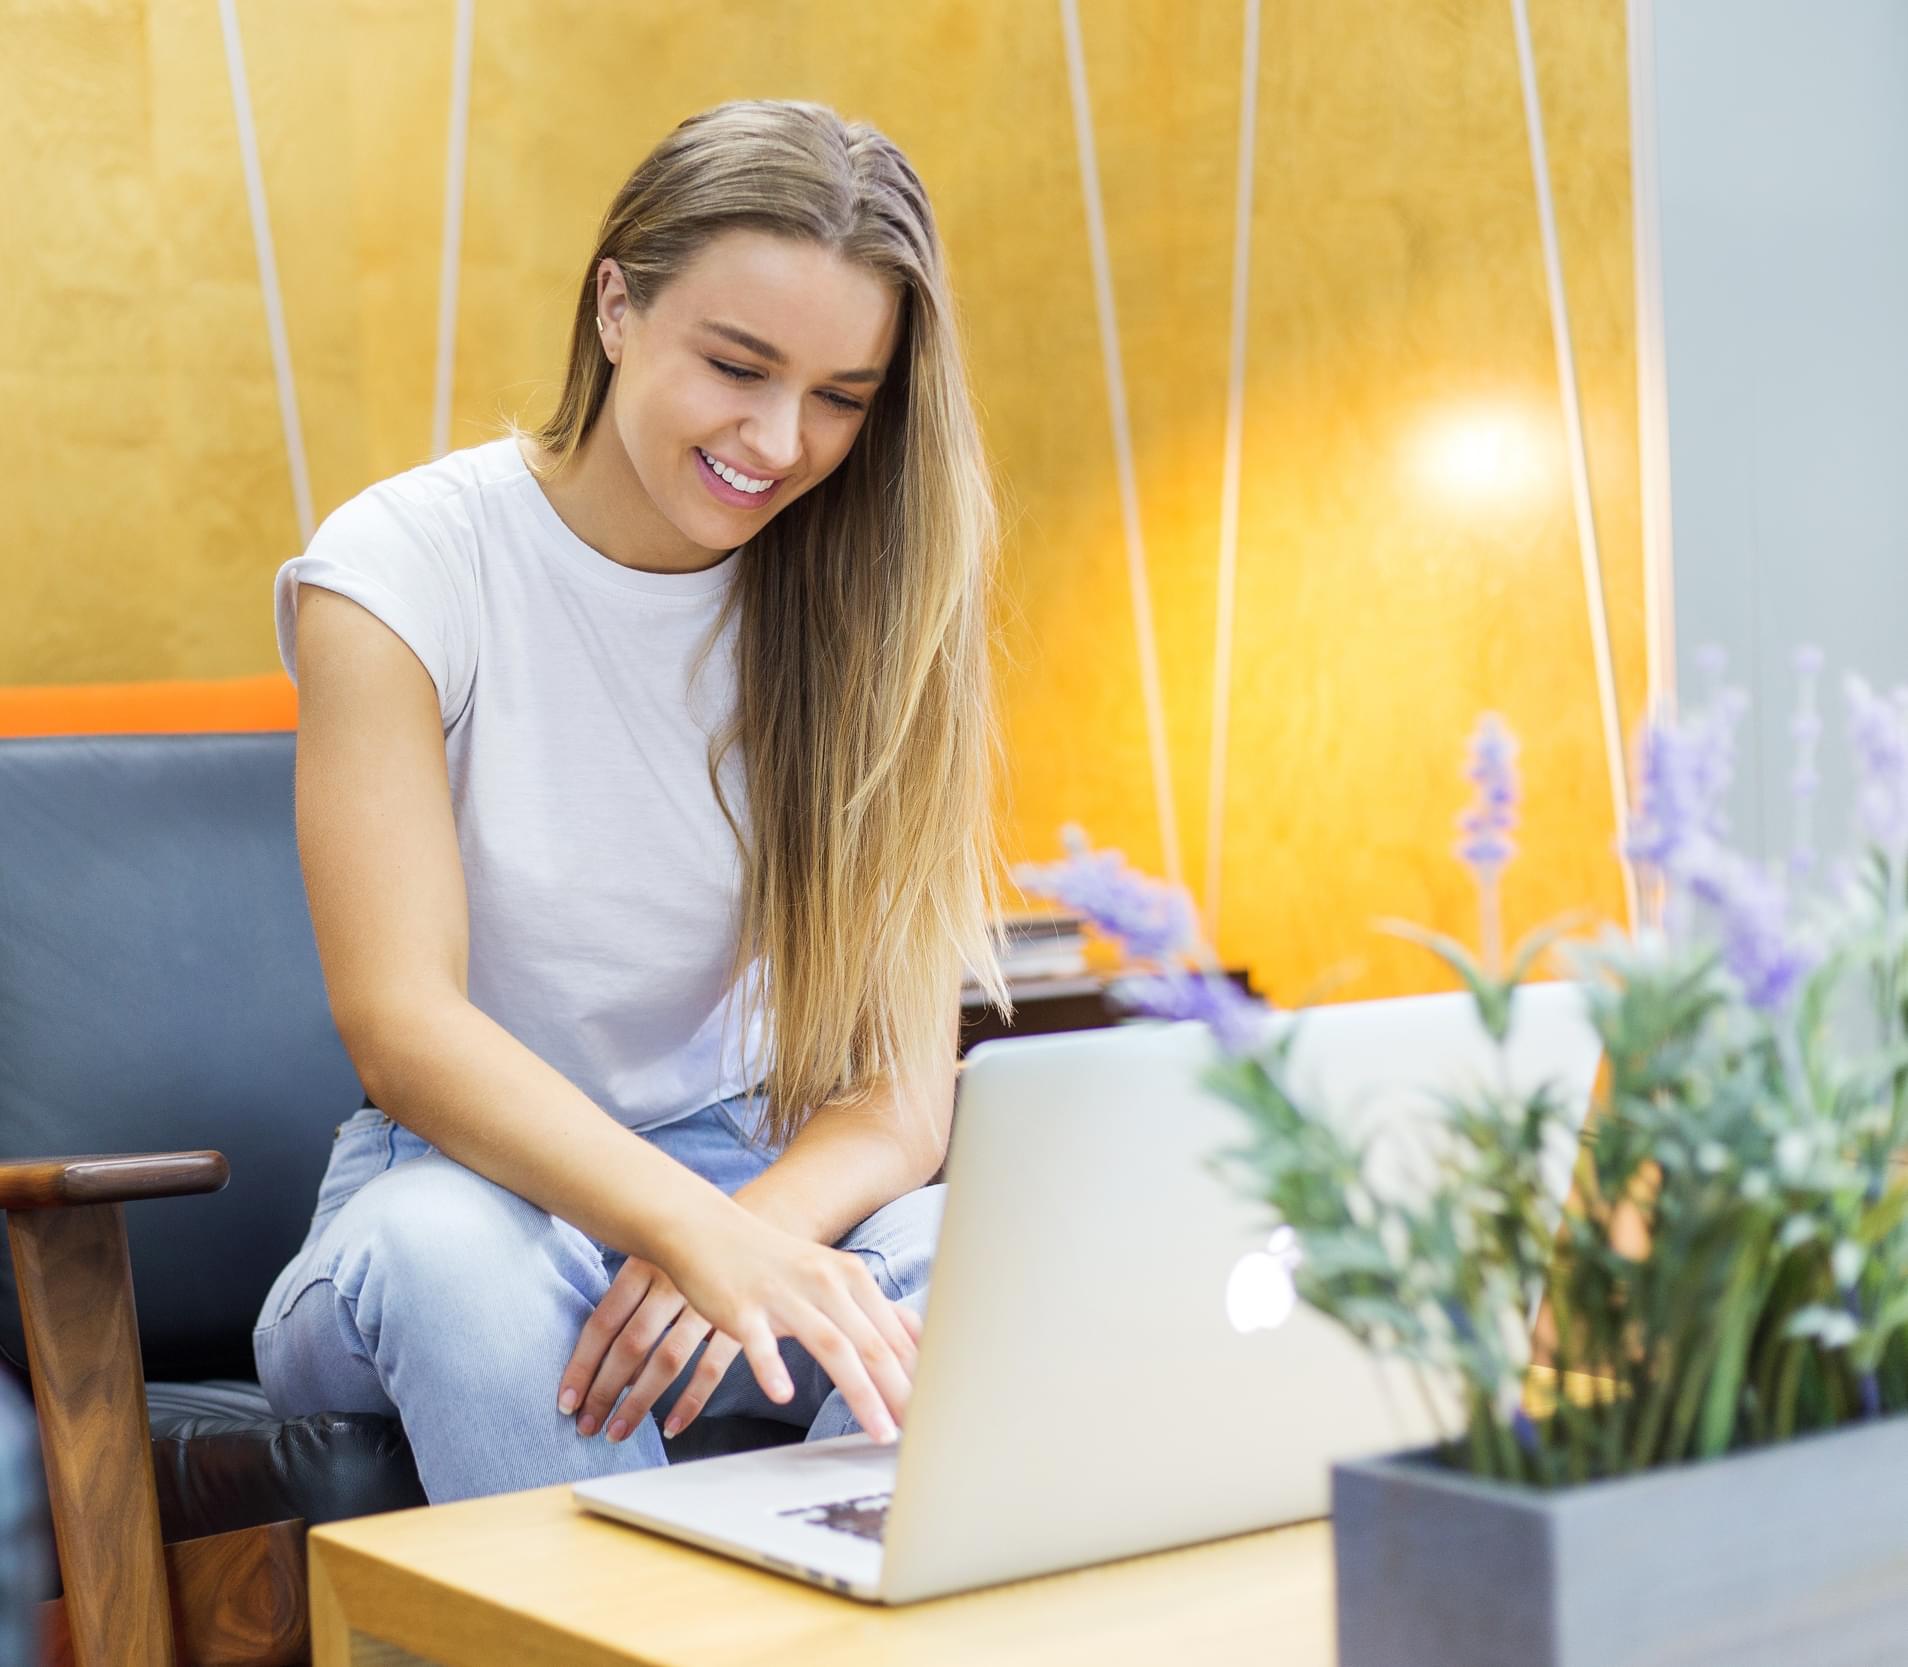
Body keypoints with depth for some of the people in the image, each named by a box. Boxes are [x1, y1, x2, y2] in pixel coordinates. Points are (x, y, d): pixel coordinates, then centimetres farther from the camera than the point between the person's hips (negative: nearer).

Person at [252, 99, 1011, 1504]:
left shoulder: (863, 600, -2)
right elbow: (401, 1025, -21)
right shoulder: (404, 569, -9)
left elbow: (904, 1088, -7)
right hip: (471, 1177, -1)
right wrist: (704, 1234, -39)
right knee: (445, 1238, -36)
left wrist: (760, 1230, -31)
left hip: (772, 1185, 2)